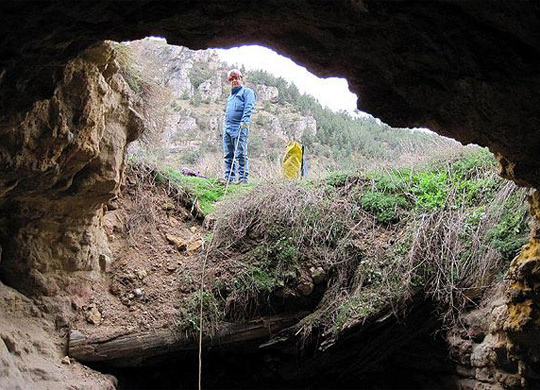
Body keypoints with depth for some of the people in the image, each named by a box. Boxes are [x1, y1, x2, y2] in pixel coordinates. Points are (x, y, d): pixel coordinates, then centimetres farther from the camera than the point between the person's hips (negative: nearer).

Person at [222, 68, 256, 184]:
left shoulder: (247, 92, 5)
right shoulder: (230, 96, 29)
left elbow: (249, 107, -10)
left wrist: (244, 121, -23)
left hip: (240, 128, -8)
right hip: (227, 128, 8)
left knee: (241, 154, -9)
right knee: (228, 155, 5)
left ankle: (243, 177, -9)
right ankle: (228, 177, 8)